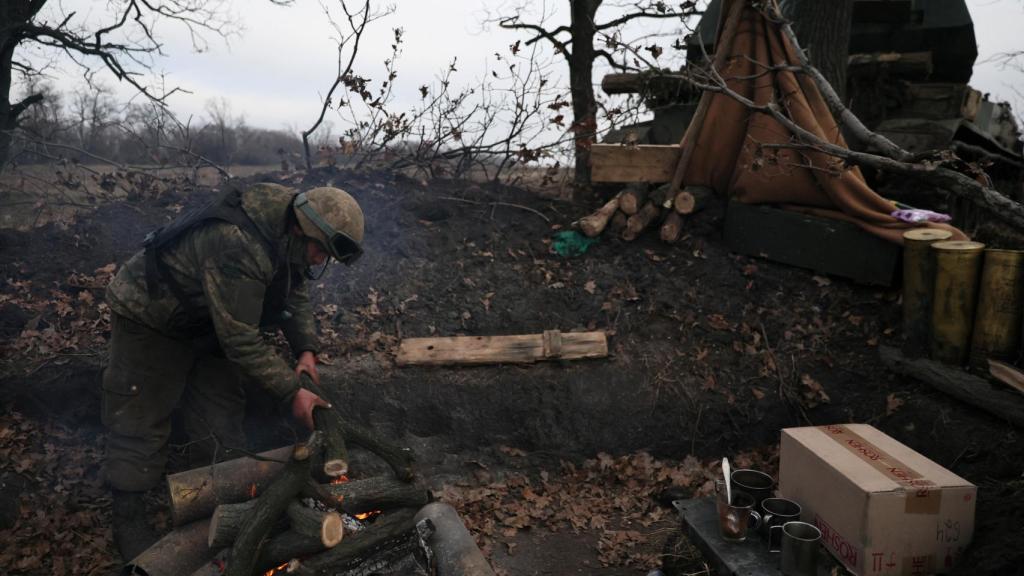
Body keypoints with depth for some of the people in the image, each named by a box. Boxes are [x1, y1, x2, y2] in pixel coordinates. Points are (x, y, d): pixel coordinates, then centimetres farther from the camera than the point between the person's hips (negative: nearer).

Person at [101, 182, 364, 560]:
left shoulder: (289, 236, -14)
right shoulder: (237, 248, -42)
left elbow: (295, 293, 2)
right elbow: (242, 341, -37)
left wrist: (306, 349, -12)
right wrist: (292, 392, -31)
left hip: (209, 322, 8)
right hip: (150, 317, -8)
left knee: (219, 417, 9)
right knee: (141, 422, 0)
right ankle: (128, 521, 17)